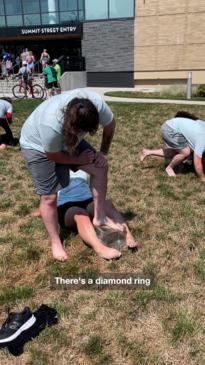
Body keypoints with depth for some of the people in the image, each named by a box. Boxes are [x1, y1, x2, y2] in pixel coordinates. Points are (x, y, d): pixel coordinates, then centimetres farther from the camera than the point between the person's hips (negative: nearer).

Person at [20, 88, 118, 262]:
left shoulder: (97, 102, -31)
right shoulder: (51, 125, -44)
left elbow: (110, 125, -9)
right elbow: (53, 156, -25)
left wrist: (103, 152, -6)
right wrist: (78, 160, -13)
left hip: (68, 140, 6)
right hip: (38, 146, -5)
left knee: (100, 167, -6)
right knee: (49, 196, -7)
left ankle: (100, 217, 9)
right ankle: (56, 243, 12)